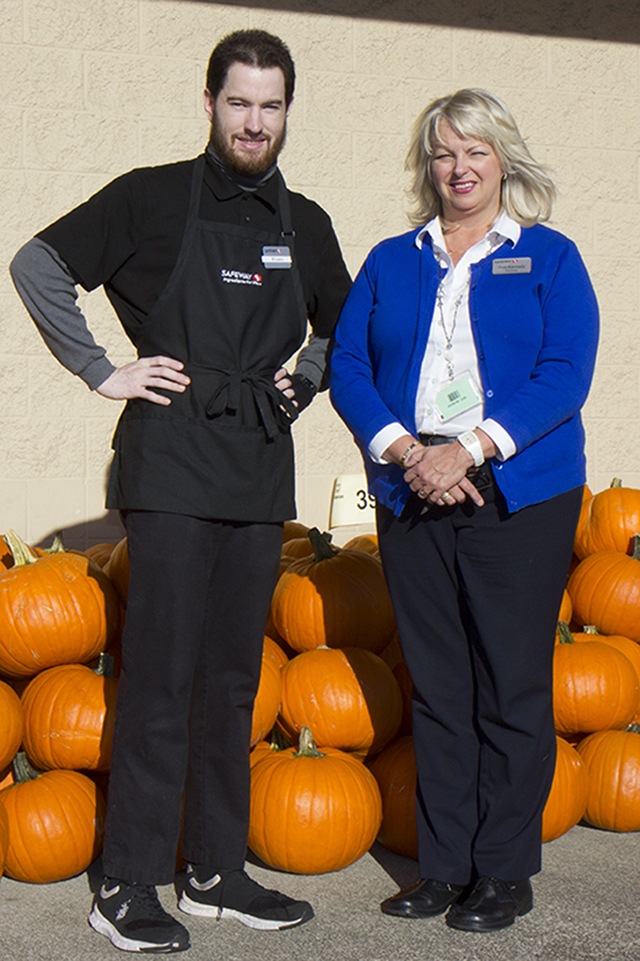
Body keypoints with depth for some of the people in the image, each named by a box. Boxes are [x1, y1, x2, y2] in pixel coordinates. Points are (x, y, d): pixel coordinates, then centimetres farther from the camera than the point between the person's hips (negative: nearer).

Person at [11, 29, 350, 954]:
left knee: (233, 678, 10)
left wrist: (302, 382, 13)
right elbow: (37, 265, -2)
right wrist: (105, 371, -5)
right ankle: (126, 887, 3)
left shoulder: (305, 225, 14)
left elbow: (343, 326, 30)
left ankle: (218, 872, 20)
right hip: (174, 467, -5)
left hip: (261, 473, 5)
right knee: (162, 677, -6)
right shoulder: (152, 199, 0)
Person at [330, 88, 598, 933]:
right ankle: (445, 864, 17)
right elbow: (347, 367, 6)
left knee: (511, 685, 0)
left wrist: (469, 450, -16)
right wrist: (405, 451, -11)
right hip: (411, 496, 3)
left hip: (519, 494, -3)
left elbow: (565, 374, -6)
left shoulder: (549, 258, 6)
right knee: (436, 685, 7)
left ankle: (505, 871, 12)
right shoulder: (390, 263, 15)